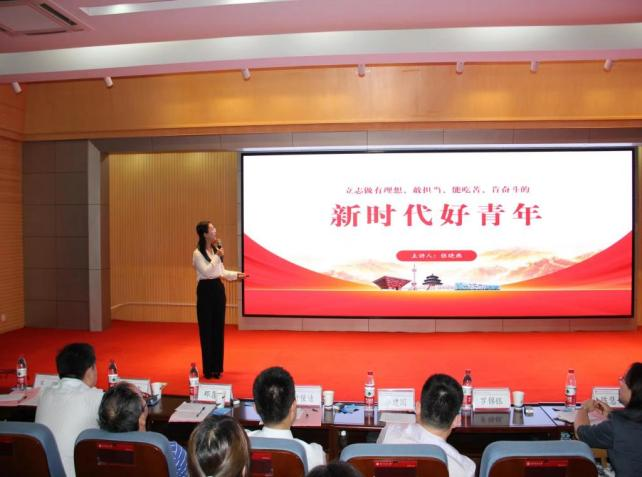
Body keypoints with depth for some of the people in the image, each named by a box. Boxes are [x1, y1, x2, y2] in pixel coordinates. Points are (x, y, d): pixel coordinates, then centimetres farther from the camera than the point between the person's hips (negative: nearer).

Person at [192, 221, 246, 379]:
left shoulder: (216, 249, 9)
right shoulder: (198, 253, -12)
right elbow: (206, 272, -21)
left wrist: (236, 275, 5)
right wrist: (218, 257, -22)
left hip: (218, 289, 7)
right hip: (205, 290, -7)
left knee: (219, 328, 10)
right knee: (207, 329, -1)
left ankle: (217, 366, 21)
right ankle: (208, 368, 10)